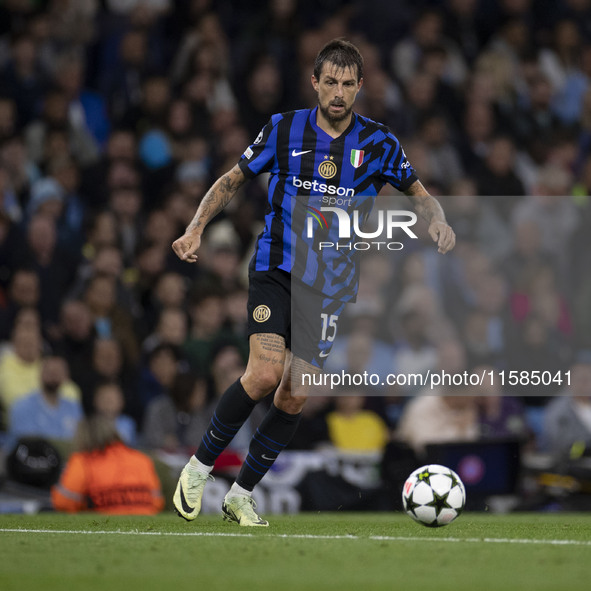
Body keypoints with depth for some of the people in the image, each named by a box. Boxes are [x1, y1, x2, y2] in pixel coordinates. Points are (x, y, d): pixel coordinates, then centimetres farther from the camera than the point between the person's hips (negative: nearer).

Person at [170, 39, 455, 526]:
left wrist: (438, 221, -10)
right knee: (266, 373, -22)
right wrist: (196, 229, -3)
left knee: (296, 396, -5)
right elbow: (233, 180, 11)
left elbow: (419, 194, 13)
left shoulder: (379, 144, 2)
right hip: (277, 270, -2)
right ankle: (200, 467, -3)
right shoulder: (283, 130, 0)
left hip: (330, 285, 2)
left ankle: (242, 495, 12)